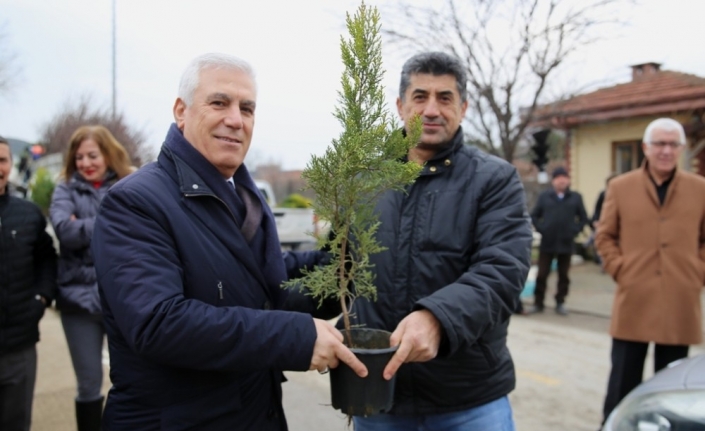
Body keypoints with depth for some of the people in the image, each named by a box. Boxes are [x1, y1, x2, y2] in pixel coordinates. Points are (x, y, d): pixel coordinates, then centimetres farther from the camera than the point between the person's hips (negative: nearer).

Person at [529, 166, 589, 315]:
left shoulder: (575, 197, 3)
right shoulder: (544, 196, 2)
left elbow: (583, 218, 8)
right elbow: (534, 215, 7)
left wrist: (574, 231, -3)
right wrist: (541, 229, -4)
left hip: (566, 244, 1)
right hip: (547, 243, -1)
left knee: (563, 275, 9)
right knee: (542, 275, 3)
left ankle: (560, 303, 20)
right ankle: (538, 303, 12)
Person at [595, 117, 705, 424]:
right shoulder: (620, 187, 3)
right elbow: (605, 236, 9)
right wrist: (619, 270, -2)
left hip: (680, 305, 1)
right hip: (633, 301, -1)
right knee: (623, 381, 5)